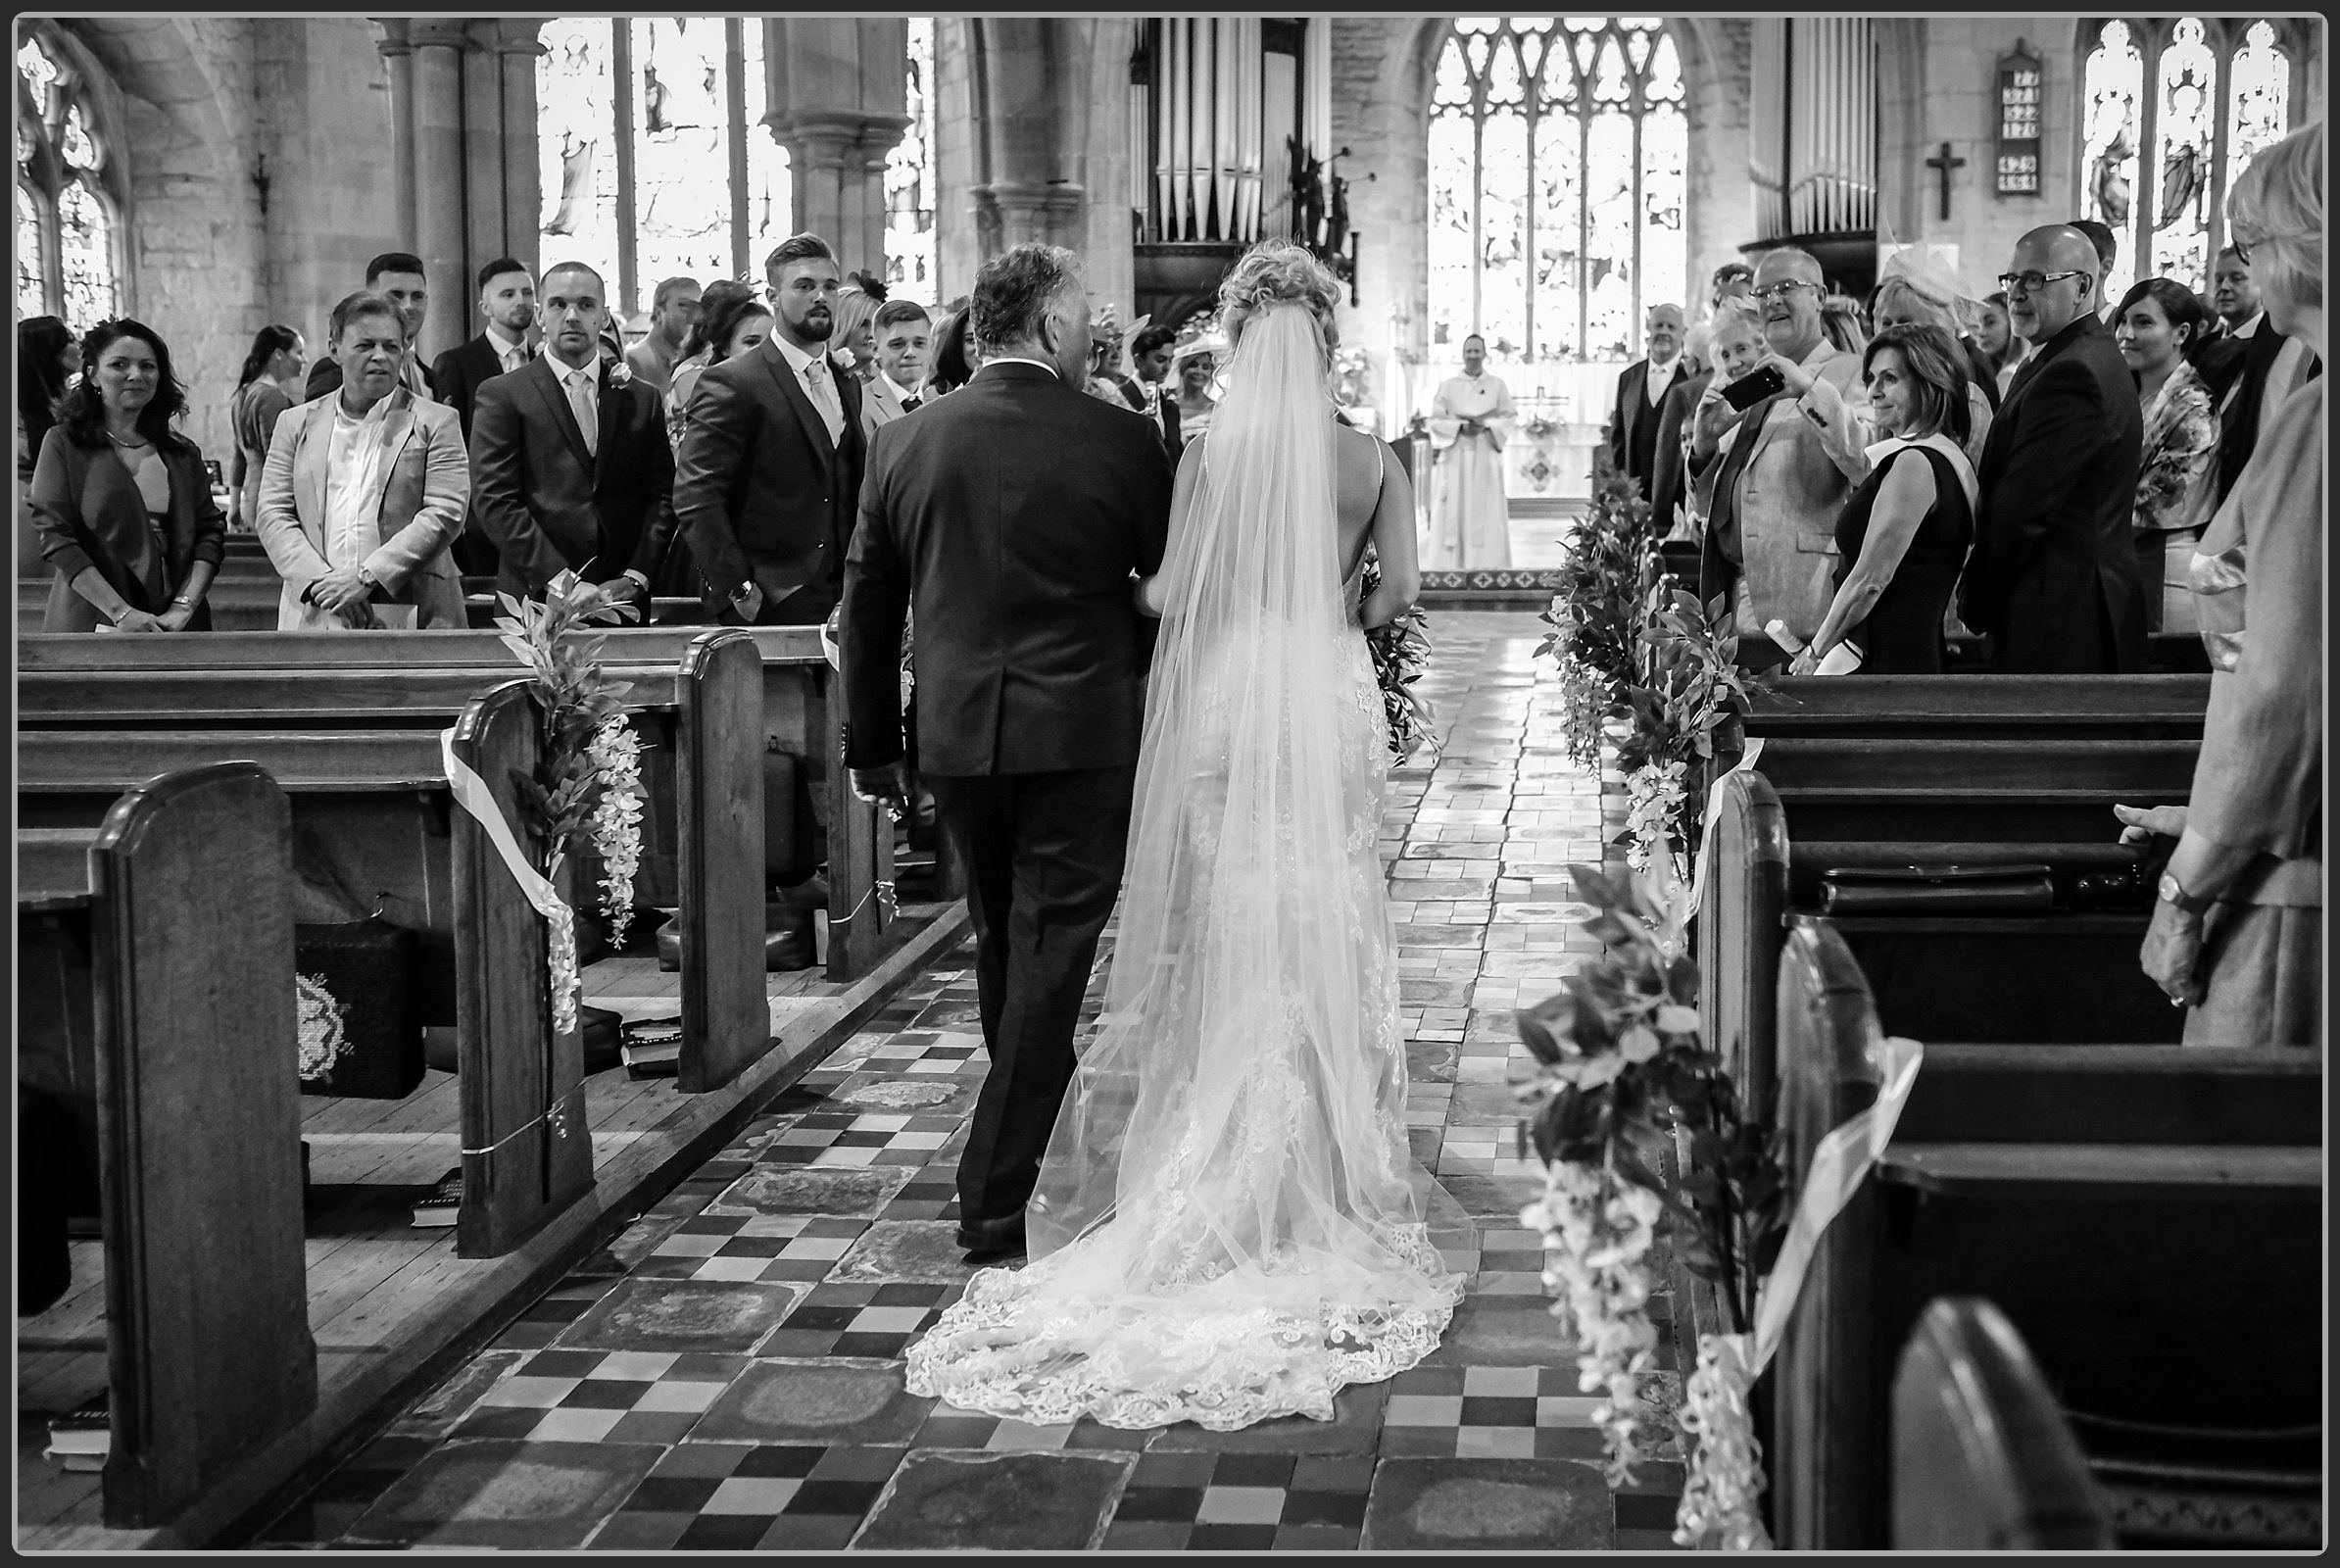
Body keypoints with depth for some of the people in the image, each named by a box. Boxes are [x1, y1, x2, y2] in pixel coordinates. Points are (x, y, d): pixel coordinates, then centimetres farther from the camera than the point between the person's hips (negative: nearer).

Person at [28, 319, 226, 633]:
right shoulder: (63, 444, 2)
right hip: (91, 625, -3)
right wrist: (121, 612, -16)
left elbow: (211, 531, 6)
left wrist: (184, 606, -9)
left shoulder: (183, 453, 11)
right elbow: (56, 537, -7)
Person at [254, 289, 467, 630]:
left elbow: (445, 514, -3)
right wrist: (322, 580, -10)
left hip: (411, 614, -2)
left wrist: (368, 577, -12)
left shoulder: (434, 422, 7)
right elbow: (273, 515, 8)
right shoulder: (296, 424, 15)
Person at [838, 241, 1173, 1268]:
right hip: (1083, 737, -4)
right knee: (1050, 962, 2)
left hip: (955, 739, 4)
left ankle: (1033, 1150, 37)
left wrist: (872, 747, 17)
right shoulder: (1117, 441, -8)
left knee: (1004, 953, 20)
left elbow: (867, 610, 8)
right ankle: (997, 1198, 2)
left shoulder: (904, 443, 2)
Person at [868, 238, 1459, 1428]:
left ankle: (1226, 1196, 14)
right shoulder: (1371, 460, -2)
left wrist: (1123, 576, 10)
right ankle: (1327, 1187, 15)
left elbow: (1172, 596, -10)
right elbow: (1397, 591, -4)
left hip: (1224, 713, -1)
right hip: (1329, 713, 1)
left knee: (1226, 947, 9)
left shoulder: (1209, 454, -7)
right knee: (1325, 946, 9)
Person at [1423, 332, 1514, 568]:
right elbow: (1436, 420, 2)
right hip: (1454, 457, 0)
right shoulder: (1448, 386, 8)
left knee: (1486, 511, -4)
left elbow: (1506, 420, 4)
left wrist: (1484, 424, -14)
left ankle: (1489, 565, -3)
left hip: (1485, 457, 0)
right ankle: (1449, 566, -3)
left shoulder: (1497, 385, 9)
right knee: (1452, 511, -4)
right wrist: (1461, 426, -13)